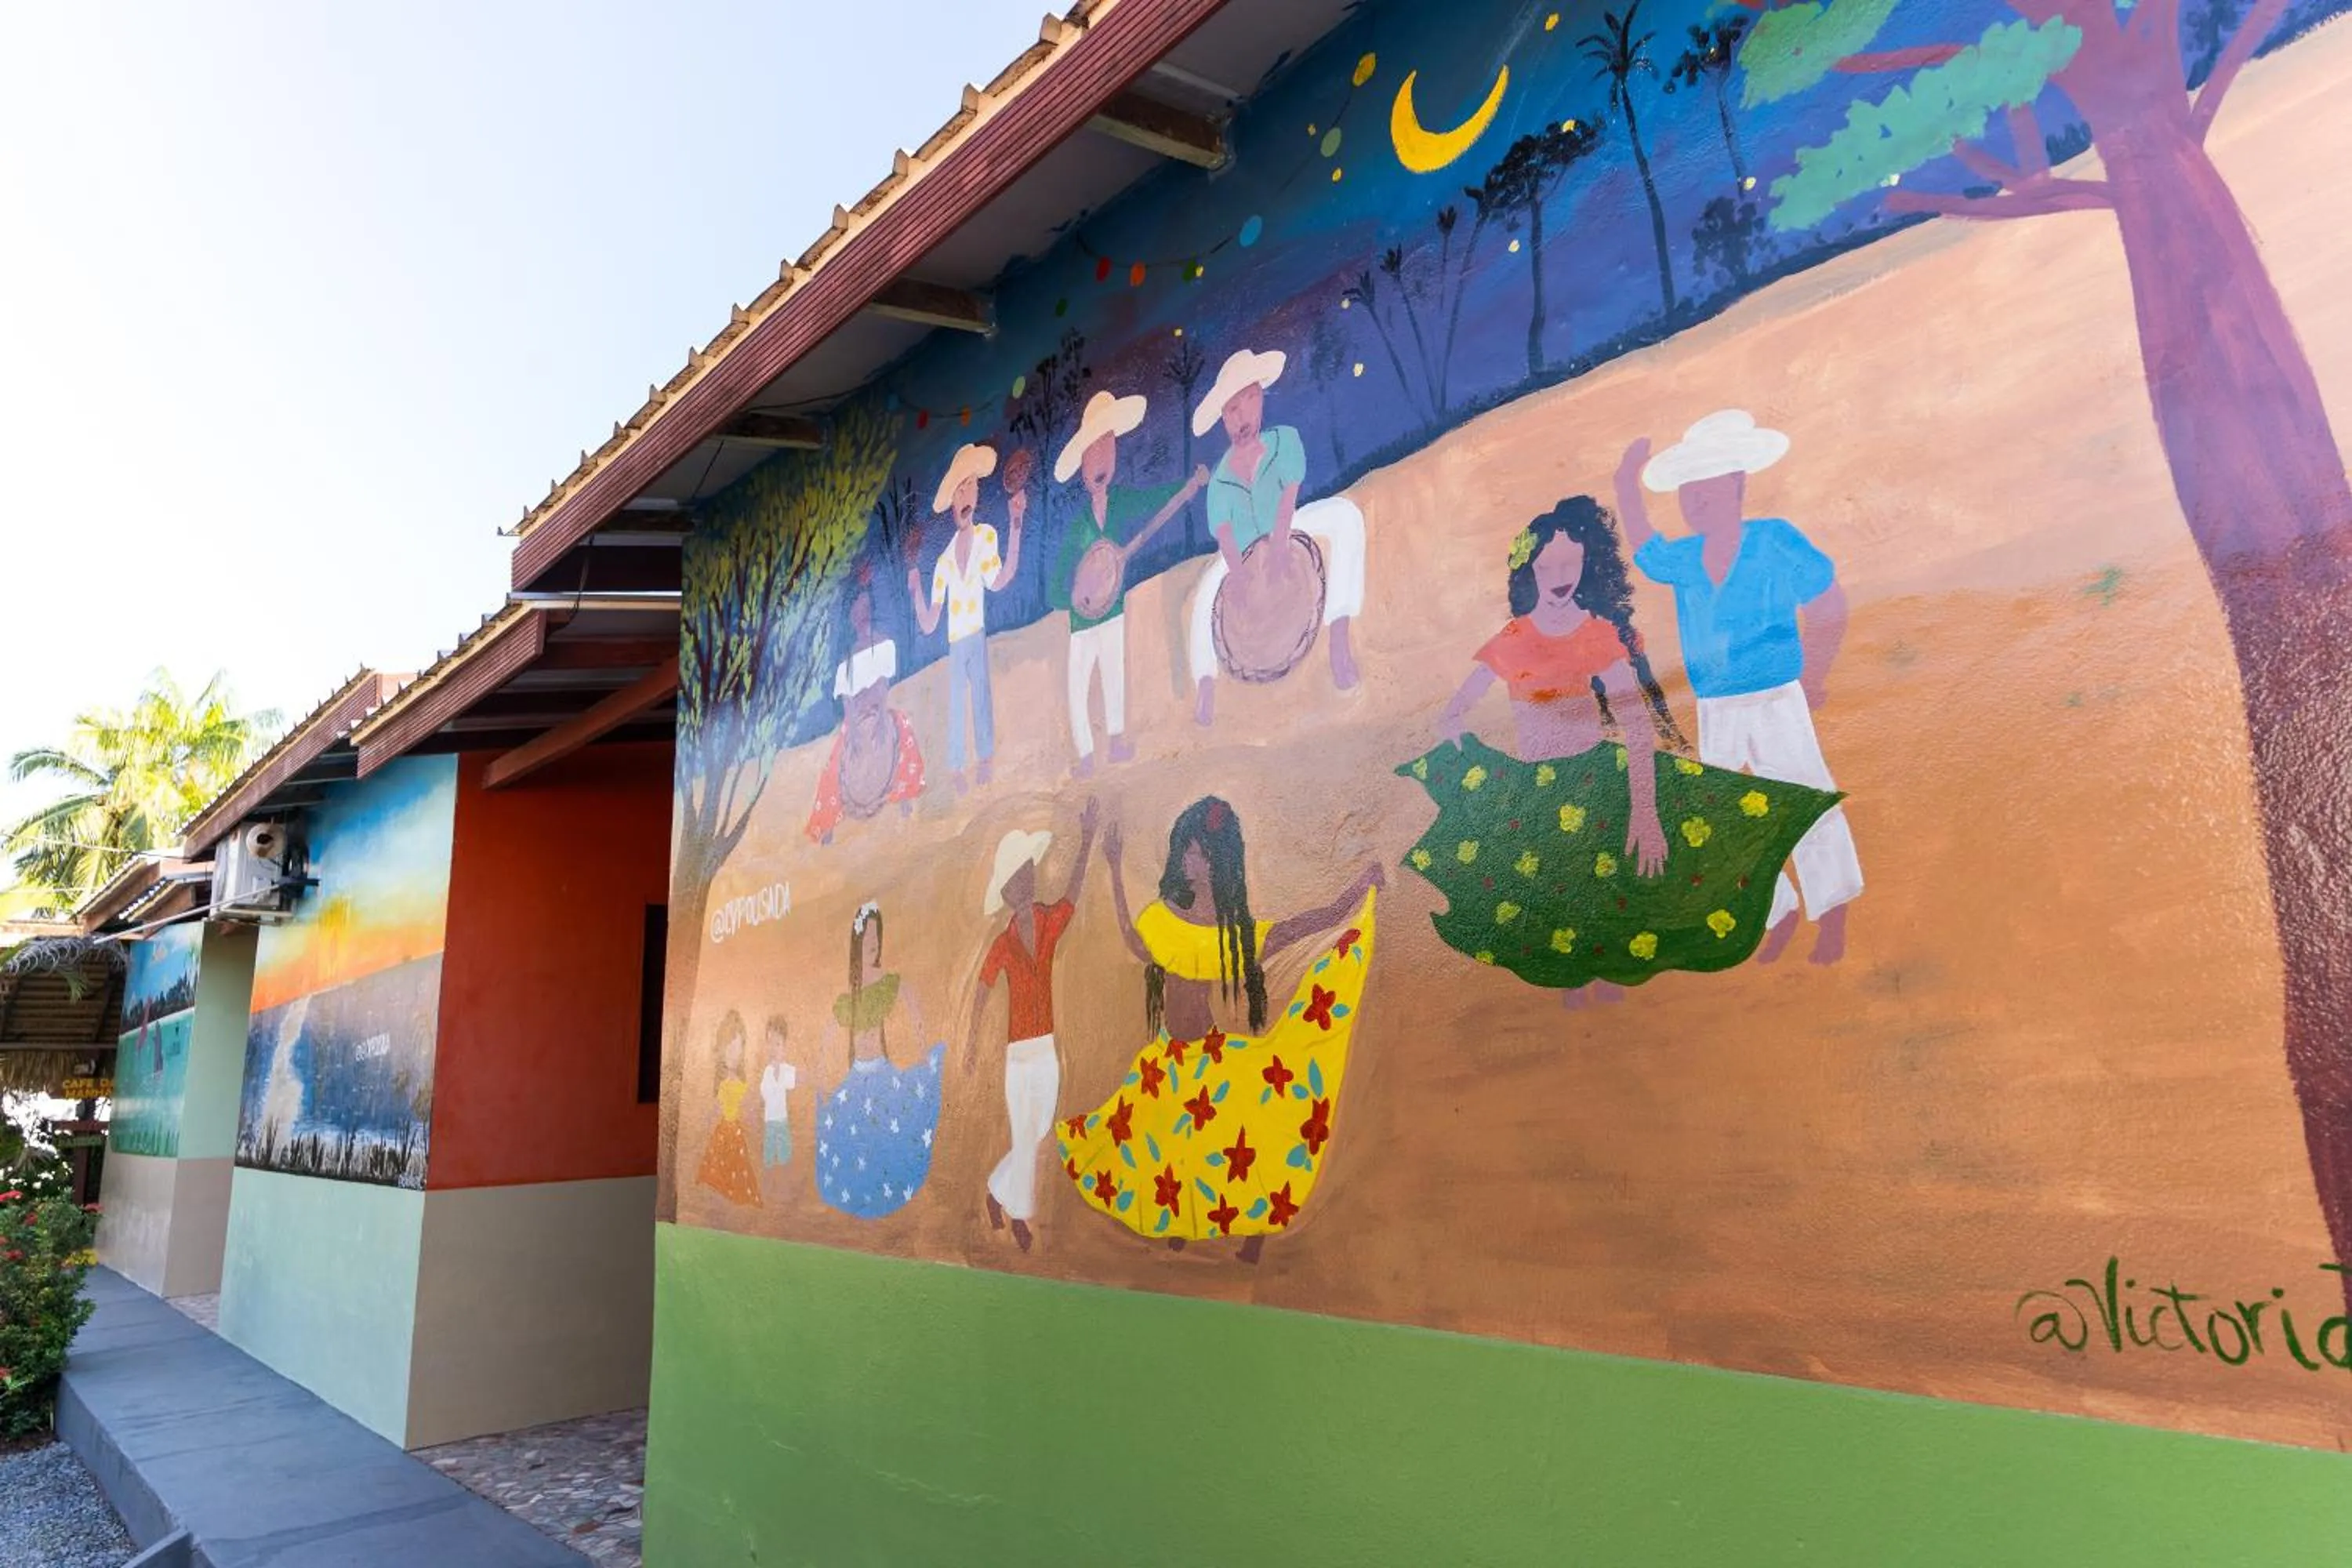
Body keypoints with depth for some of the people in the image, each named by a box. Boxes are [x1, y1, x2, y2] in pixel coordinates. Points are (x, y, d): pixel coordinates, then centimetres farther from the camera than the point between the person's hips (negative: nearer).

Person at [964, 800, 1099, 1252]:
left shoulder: (1051, 923, -2)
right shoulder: (1002, 946, -8)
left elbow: (1075, 890, -16)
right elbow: (983, 992, -6)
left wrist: (1087, 843, -29)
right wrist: (973, 1037, -15)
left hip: (1048, 1048, 4)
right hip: (1018, 1052, -4)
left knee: (1040, 1134, 15)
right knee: (1024, 1138, 5)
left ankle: (998, 1190, 36)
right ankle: (1019, 1214, 23)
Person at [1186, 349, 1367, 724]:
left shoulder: (1284, 441, -16)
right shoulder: (1220, 480, -15)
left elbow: (1288, 499, -25)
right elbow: (1224, 535, -24)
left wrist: (1276, 554, -37)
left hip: (1284, 536, 0)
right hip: (1242, 557, 0)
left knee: (1344, 514, -26)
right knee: (1207, 592, -28)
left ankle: (1340, 628, -31)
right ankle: (1206, 685, -20)